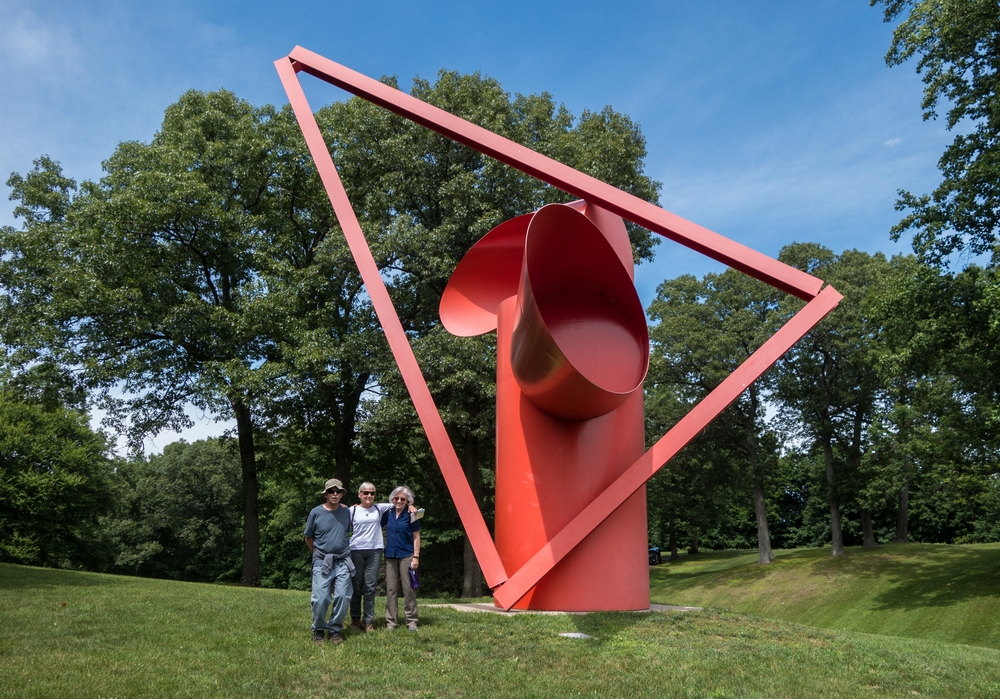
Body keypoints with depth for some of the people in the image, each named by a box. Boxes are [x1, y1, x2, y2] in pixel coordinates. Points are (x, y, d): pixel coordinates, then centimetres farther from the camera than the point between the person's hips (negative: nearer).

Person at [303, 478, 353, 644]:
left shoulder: (346, 512, 2)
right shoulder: (316, 512, -5)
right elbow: (308, 538, 7)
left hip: (342, 562, 2)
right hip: (322, 562, -2)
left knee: (343, 597, -3)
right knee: (320, 599, -5)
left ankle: (335, 629, 15)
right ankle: (318, 630, 17)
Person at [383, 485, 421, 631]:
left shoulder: (411, 515, -4)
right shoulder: (388, 513, 5)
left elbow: (416, 537, -2)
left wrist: (416, 557, -8)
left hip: (406, 556, -3)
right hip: (390, 556, 3)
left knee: (408, 589, 0)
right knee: (391, 589, 5)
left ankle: (411, 621, 8)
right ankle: (391, 621, 12)